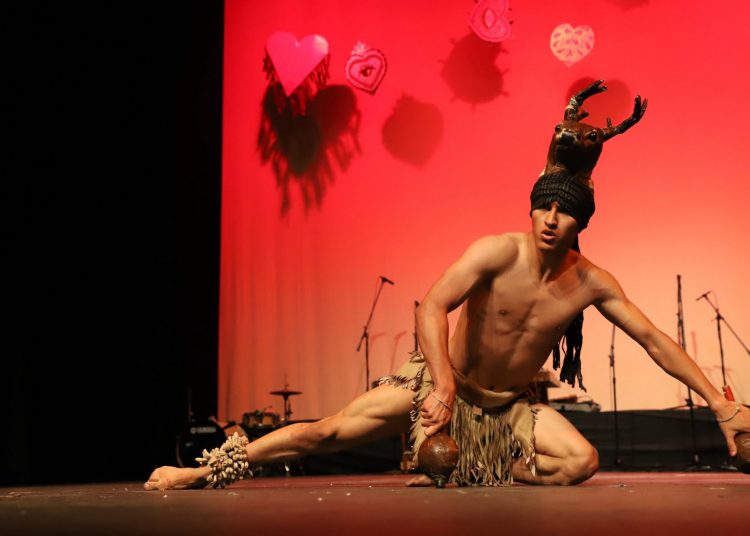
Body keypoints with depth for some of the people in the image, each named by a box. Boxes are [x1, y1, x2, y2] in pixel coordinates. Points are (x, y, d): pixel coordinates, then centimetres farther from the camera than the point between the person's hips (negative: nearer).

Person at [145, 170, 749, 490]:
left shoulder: (593, 283, -9)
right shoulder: (499, 251, -21)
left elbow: (655, 340, -3)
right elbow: (431, 307, -29)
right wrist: (444, 386, -39)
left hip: (508, 406, 4)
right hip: (444, 383, -3)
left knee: (582, 460, -21)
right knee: (327, 432, -14)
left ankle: (462, 476, -3)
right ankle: (203, 472, -5)